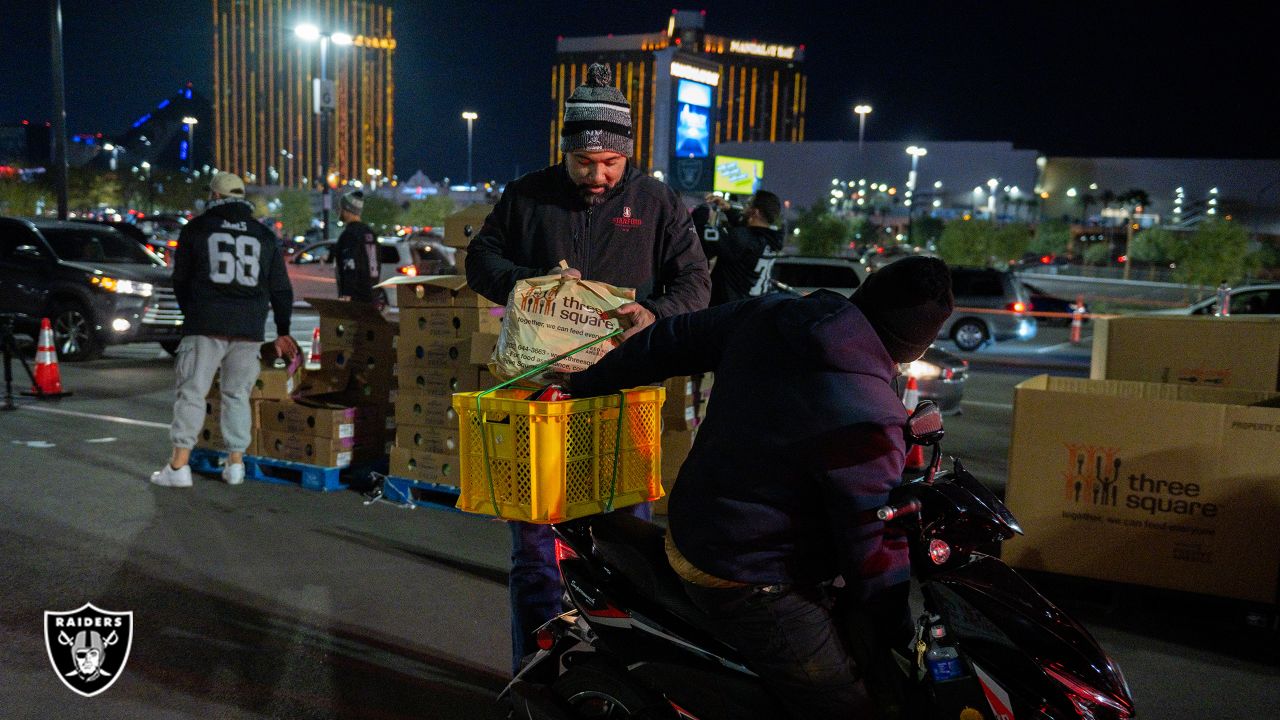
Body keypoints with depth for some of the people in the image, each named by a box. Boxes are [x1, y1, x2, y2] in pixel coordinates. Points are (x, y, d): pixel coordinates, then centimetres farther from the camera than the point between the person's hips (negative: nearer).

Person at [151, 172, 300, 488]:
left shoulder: (196, 229, 6)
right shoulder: (264, 235, 14)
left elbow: (180, 280, 13)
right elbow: (281, 289, 13)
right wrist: (283, 331, 20)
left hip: (205, 325, -3)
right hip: (249, 330, 3)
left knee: (192, 392, 0)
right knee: (237, 394, 12)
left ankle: (179, 466, -2)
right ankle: (235, 463, 13)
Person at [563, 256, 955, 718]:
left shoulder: (768, 314, -4)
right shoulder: (867, 421, -25)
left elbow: (675, 340, 8)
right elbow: (874, 544, -17)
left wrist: (588, 382, 23)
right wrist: (898, 631, 0)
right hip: (753, 588, -9)